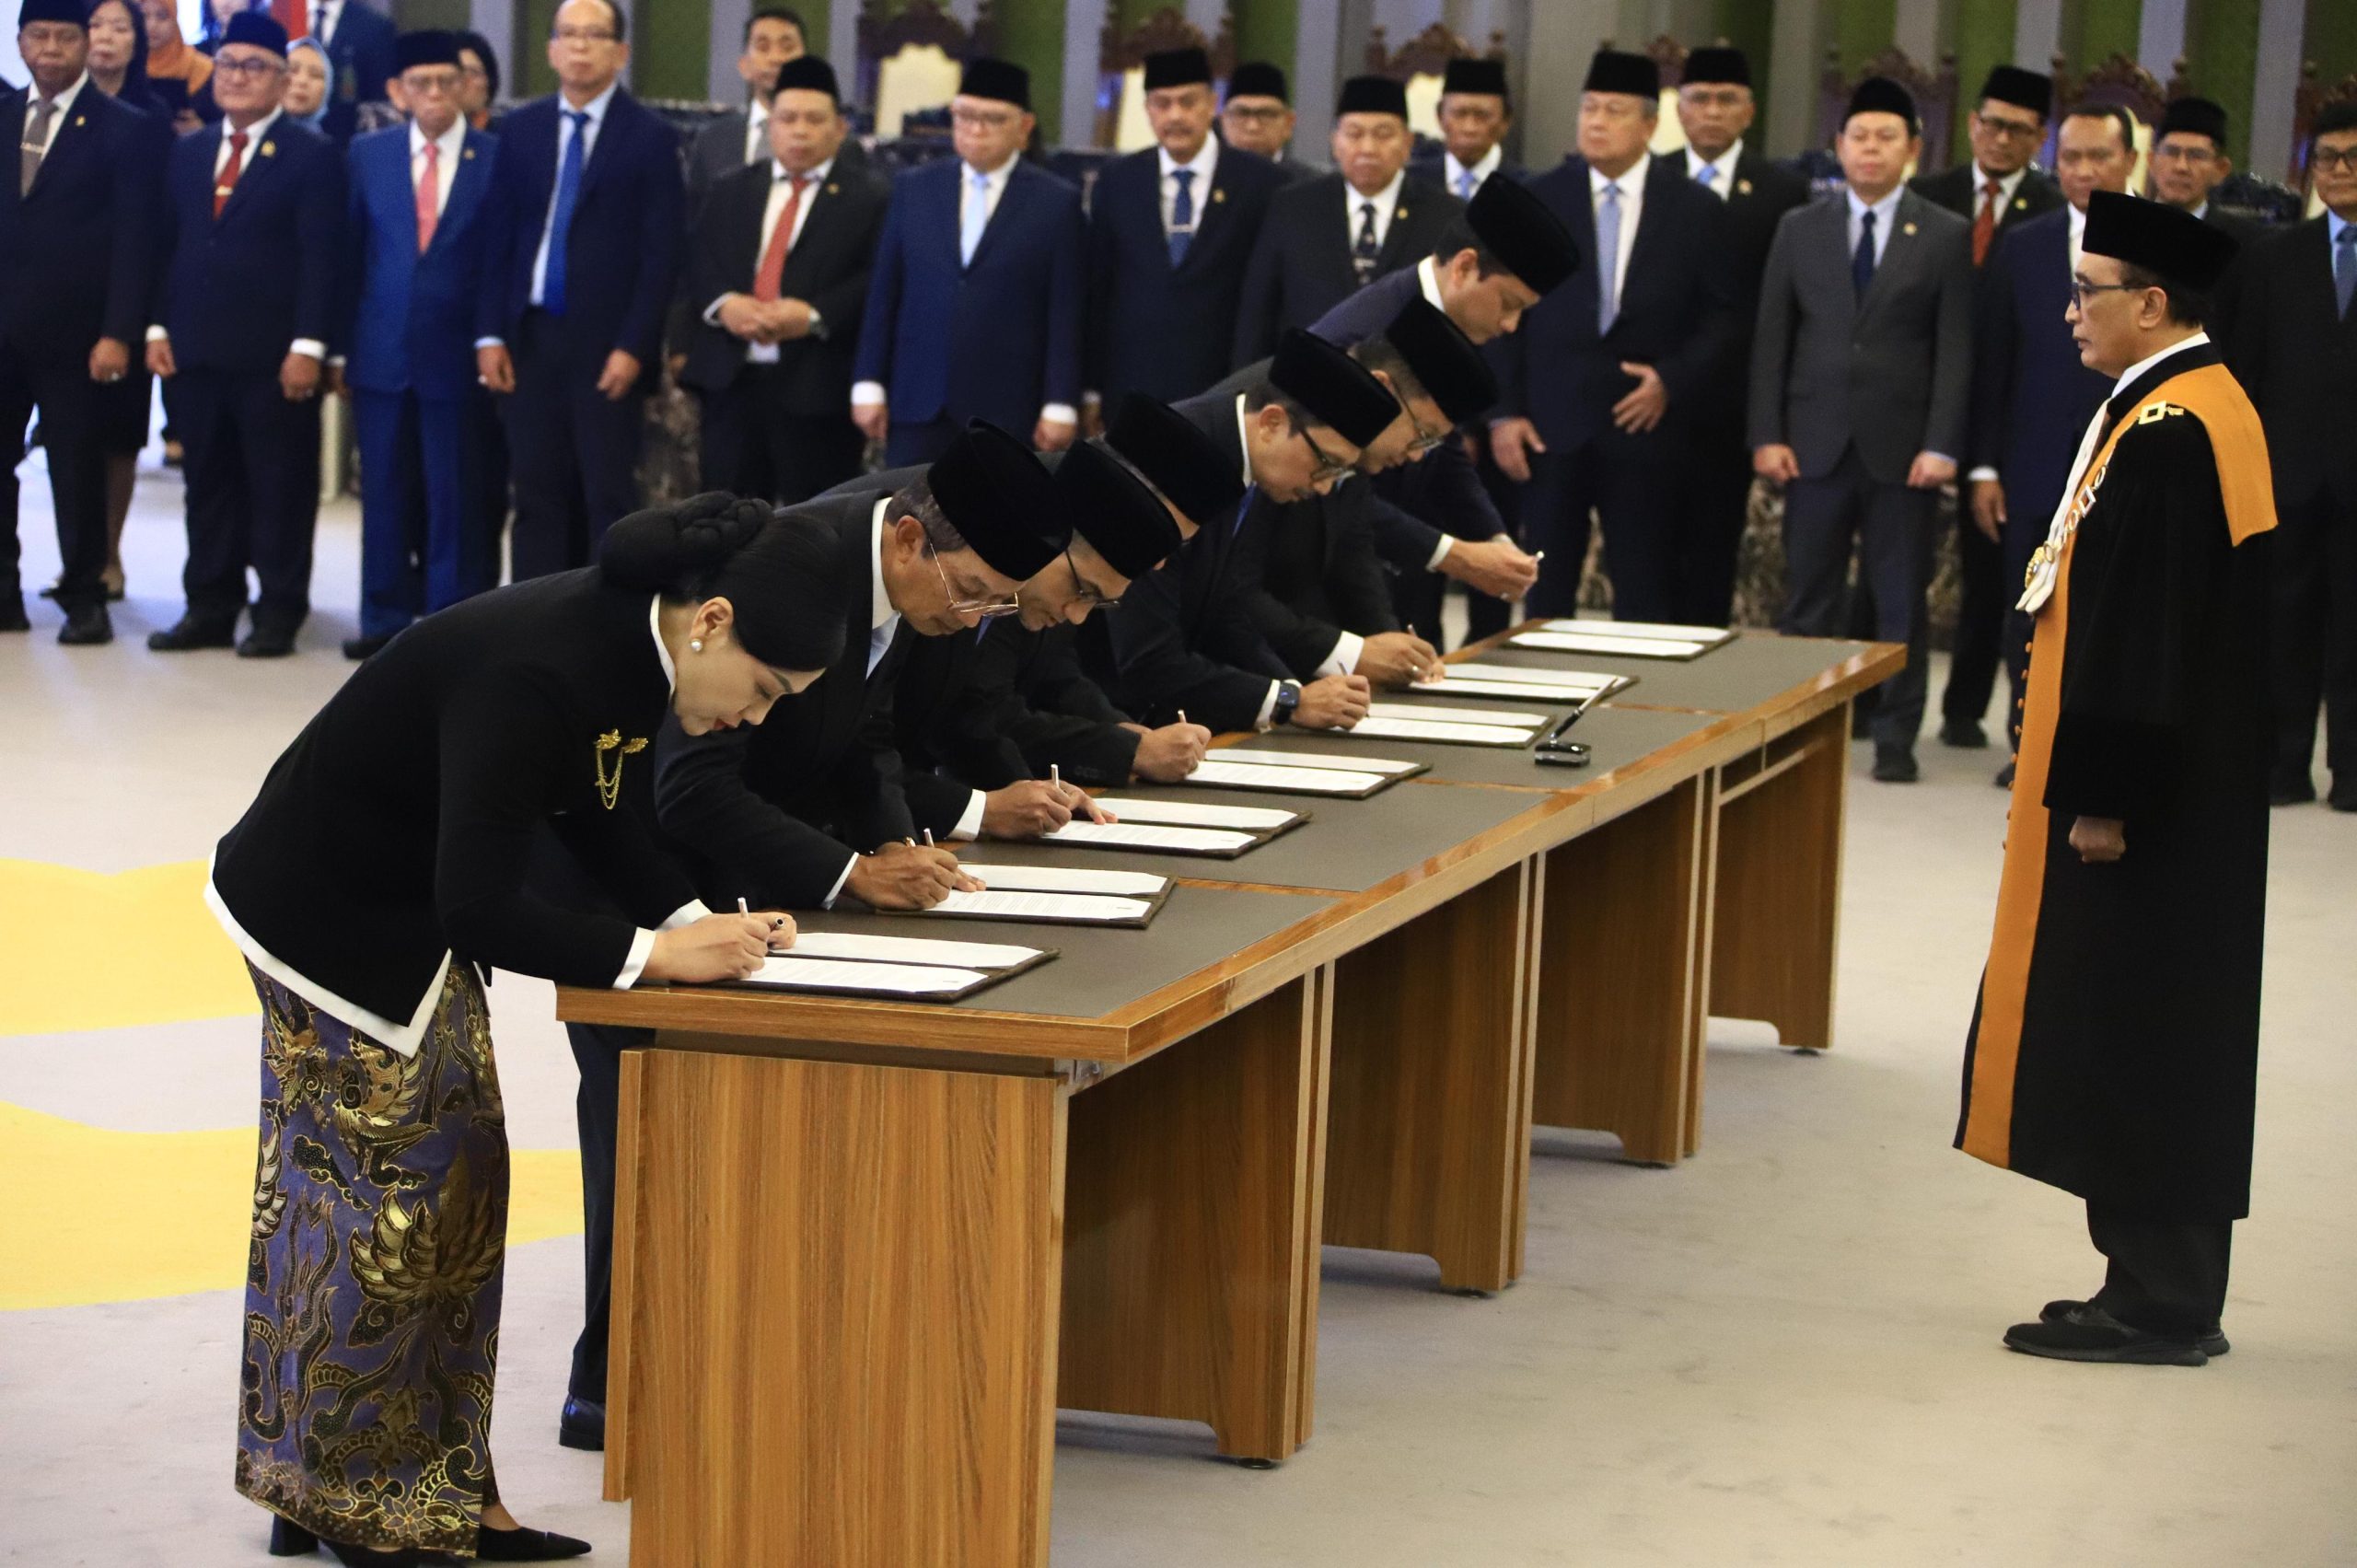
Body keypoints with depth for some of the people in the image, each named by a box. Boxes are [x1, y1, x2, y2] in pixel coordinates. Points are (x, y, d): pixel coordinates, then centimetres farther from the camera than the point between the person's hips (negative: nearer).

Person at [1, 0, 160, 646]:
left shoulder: (123, 130, -2)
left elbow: (134, 240, -6)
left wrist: (117, 333, -13)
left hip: (71, 330, -4)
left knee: (77, 469, 2)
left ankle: (84, 598, 11)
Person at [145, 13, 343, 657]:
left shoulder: (312, 156, -2)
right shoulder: (187, 153, 15)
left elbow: (320, 259, -8)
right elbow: (166, 247, 15)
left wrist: (307, 346, -14)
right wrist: (157, 327, 5)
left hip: (273, 357, -5)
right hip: (195, 351, 5)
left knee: (280, 487, 1)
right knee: (208, 484, 9)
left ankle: (278, 615, 6)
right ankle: (210, 609, 14)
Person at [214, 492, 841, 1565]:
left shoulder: (635, 650, -5)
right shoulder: (534, 673, -33)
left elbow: (604, 823, 6)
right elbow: (482, 907, -34)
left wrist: (696, 917, -10)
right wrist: (655, 954, -30)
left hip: (410, 916, 9)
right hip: (326, 923, -9)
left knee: (461, 1195, 10)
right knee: (381, 1207, -1)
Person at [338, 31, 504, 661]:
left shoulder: (497, 158, -2)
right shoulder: (367, 155, 6)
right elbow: (348, 254, 8)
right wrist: (339, 346, 5)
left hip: (459, 356, -3)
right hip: (381, 351, 3)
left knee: (457, 498, 1)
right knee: (384, 493, 8)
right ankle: (385, 619, 16)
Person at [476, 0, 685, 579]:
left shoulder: (649, 137, -3)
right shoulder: (521, 129, 9)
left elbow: (661, 253, -5)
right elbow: (499, 239, 10)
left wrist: (632, 346, -12)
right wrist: (491, 334, 2)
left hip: (606, 345, -4)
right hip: (531, 337, 4)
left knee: (609, 495, -1)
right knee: (536, 491, 5)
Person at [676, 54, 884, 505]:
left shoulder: (870, 201, 3)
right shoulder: (730, 192, 17)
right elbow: (693, 269, 10)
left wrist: (814, 316, -19)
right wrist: (720, 305, -10)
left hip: (819, 389, -4)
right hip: (731, 383, 4)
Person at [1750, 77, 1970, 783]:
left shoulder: (1946, 237, 3)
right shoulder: (1801, 228, 9)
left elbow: (1955, 348, -1)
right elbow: (1772, 337, 7)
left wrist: (1942, 445, -10)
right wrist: (1767, 434, -2)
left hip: (1902, 449, -1)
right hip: (1816, 443, 1)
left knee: (1901, 601, 3)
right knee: (1807, 598, 3)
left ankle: (1895, 738, 10)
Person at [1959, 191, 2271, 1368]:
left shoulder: (2163, 435, -21)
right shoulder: (2204, 409, 12)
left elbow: (2144, 635, -23)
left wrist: (2100, 796, -19)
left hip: (2148, 812, -10)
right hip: (2188, 797, 10)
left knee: (2135, 1042, -3)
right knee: (2163, 1044, 14)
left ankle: (2158, 1306, 3)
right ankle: (2164, 1293, 21)